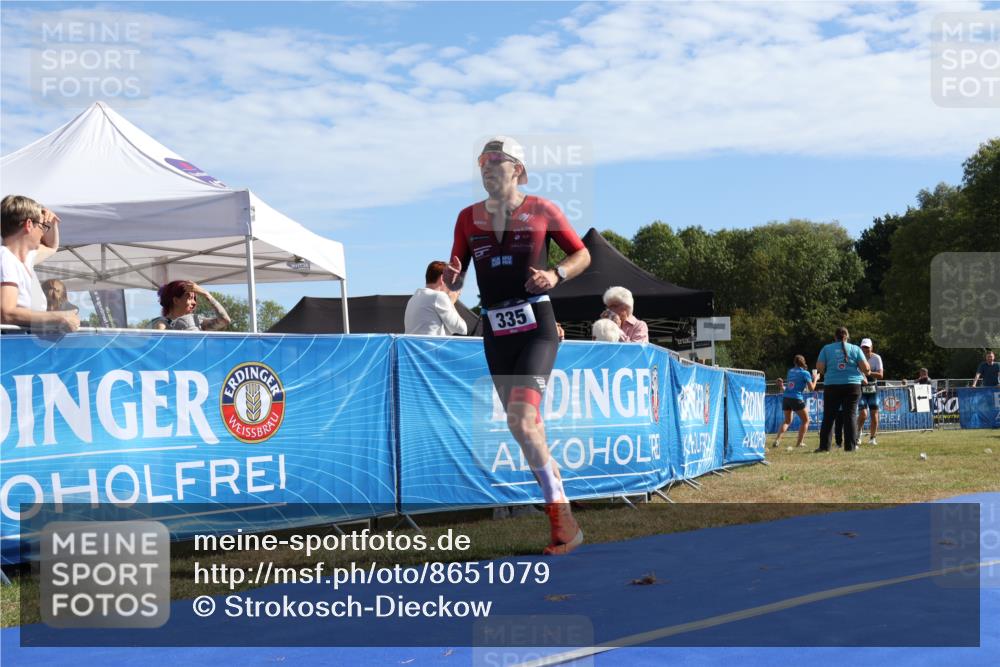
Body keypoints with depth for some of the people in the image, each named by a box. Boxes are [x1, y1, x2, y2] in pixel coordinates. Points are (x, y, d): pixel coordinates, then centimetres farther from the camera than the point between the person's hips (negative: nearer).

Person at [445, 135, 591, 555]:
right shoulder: (468, 218, 9)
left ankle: (562, 517, -10)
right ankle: (562, 520, 21)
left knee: (521, 420, -21)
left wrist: (555, 275, -11)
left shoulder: (542, 210, -1)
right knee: (524, 429, 8)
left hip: (536, 325, -5)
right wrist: (451, 278, -13)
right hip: (496, 332, 5)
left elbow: (582, 255, 8)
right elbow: (455, 280, 11)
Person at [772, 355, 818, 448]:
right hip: (796, 399, -5)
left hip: (786, 398, 5)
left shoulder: (790, 371, 14)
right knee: (805, 420, 12)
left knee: (787, 421, 19)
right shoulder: (805, 373, -1)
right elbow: (811, 388, 0)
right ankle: (799, 443, 5)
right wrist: (815, 378, 12)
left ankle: (777, 440, 1)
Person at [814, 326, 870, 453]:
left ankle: (824, 446, 3)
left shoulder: (827, 348, 5)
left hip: (832, 386, 0)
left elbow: (819, 367, -2)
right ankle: (850, 446, -1)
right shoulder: (855, 349, 4)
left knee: (828, 417, 5)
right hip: (852, 385, 0)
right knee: (850, 415, 3)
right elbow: (866, 368, -2)